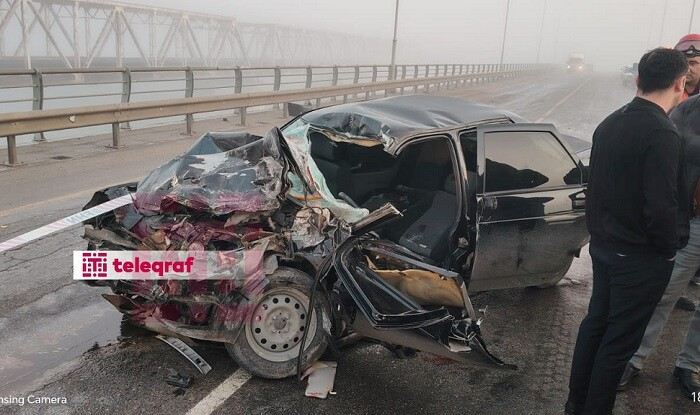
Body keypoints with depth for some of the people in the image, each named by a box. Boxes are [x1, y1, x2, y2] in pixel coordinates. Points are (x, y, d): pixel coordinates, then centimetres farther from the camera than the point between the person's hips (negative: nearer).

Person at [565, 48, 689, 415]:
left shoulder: (609, 124, 3)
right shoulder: (662, 134, -22)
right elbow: (661, 209, -23)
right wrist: (669, 247, -8)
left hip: (604, 246, 8)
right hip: (642, 257, -8)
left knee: (595, 322, 18)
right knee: (619, 340, 5)